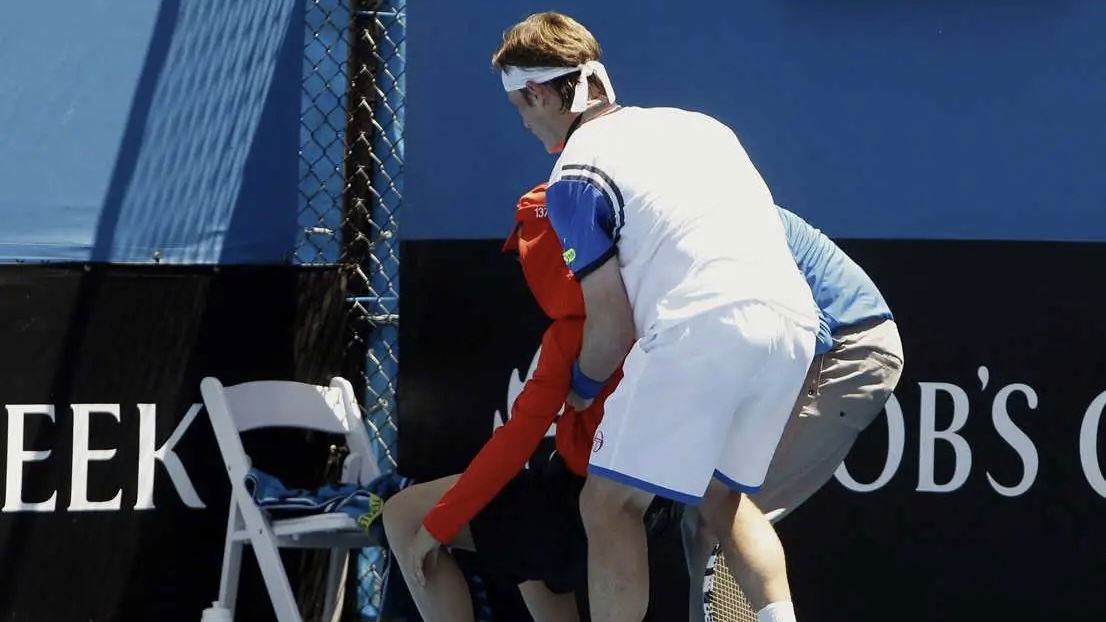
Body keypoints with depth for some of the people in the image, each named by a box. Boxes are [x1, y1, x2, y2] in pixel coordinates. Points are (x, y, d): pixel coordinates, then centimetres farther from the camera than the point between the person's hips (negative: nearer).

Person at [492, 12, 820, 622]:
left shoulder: (573, 179, 2)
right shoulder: (690, 122, 22)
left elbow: (612, 328, 1)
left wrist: (580, 390, 22)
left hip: (701, 327, -7)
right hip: (794, 322, 7)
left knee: (609, 505, 3)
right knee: (722, 496, 24)